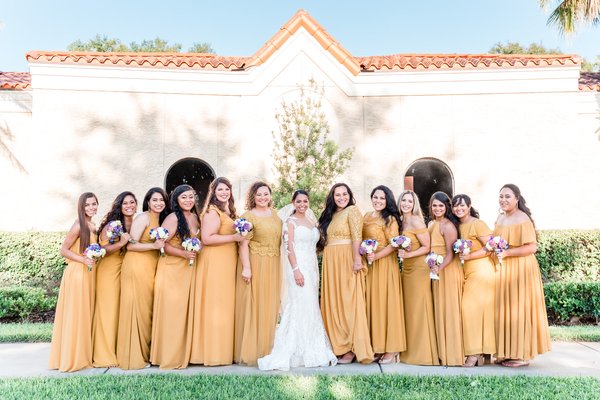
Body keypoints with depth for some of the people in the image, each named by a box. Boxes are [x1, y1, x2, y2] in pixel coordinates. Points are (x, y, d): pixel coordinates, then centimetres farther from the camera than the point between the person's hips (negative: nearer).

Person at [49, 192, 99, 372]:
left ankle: (82, 355, 25)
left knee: (85, 314, 14)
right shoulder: (78, 226, -13)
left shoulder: (92, 227, 10)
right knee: (75, 315, 0)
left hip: (88, 274, 8)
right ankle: (72, 358, 10)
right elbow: (63, 250, -12)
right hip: (76, 274, -8)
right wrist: (84, 260, -21)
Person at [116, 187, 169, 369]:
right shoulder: (143, 218, -8)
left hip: (151, 267, 8)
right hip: (137, 266, -8)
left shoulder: (161, 219, 15)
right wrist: (154, 245, -22)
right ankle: (134, 356, 4)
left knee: (148, 309, 10)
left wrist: (162, 245, 3)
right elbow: (131, 245, -14)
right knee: (137, 308, -4)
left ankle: (145, 352, 18)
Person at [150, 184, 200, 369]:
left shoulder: (196, 217, 9)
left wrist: (195, 251, 5)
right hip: (171, 269, -6)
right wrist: (183, 253, -22)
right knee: (171, 310, -2)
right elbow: (162, 243, -15)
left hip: (189, 269, 6)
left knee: (186, 310, 9)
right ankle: (169, 356, 9)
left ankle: (183, 352, 19)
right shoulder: (173, 218, -11)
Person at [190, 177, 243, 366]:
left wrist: (239, 236, 9)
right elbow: (206, 238, -21)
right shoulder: (213, 212, -11)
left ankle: (223, 349, 17)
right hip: (215, 262, -9)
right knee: (215, 305, -5)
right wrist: (234, 238, -17)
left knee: (225, 305, 10)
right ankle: (213, 352, 2)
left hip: (227, 263, 9)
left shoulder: (228, 212, 17)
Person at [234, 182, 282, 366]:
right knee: (253, 306, -3)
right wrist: (246, 268, -20)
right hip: (255, 264, -6)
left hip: (273, 266, 6)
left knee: (270, 306, 10)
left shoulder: (274, 213, 13)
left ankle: (267, 349, 21)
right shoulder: (248, 216, -7)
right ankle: (251, 351, 7)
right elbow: (244, 244, -13)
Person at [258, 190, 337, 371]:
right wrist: (296, 269, -20)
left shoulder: (312, 221, 17)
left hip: (312, 267, 7)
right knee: (300, 306, -7)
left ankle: (313, 349, 17)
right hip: (298, 266, -6)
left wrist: (315, 271, 15)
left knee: (311, 307, 8)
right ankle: (298, 351, 1)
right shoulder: (291, 221, -3)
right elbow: (289, 247, -11)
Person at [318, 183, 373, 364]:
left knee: (348, 302, -5)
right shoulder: (330, 215, 20)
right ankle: (337, 346, 15)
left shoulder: (352, 210, -2)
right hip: (330, 263, 7)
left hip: (347, 261, -7)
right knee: (333, 303, 7)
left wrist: (357, 259, -23)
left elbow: (356, 236, -14)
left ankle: (351, 349, 0)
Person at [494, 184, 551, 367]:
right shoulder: (500, 218, 12)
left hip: (519, 270, -8)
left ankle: (523, 355, 7)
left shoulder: (522, 219, -13)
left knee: (518, 309, -3)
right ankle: (509, 352, 15)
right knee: (504, 309, 8)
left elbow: (532, 247, -19)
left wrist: (506, 253, -22)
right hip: (502, 270, 8)